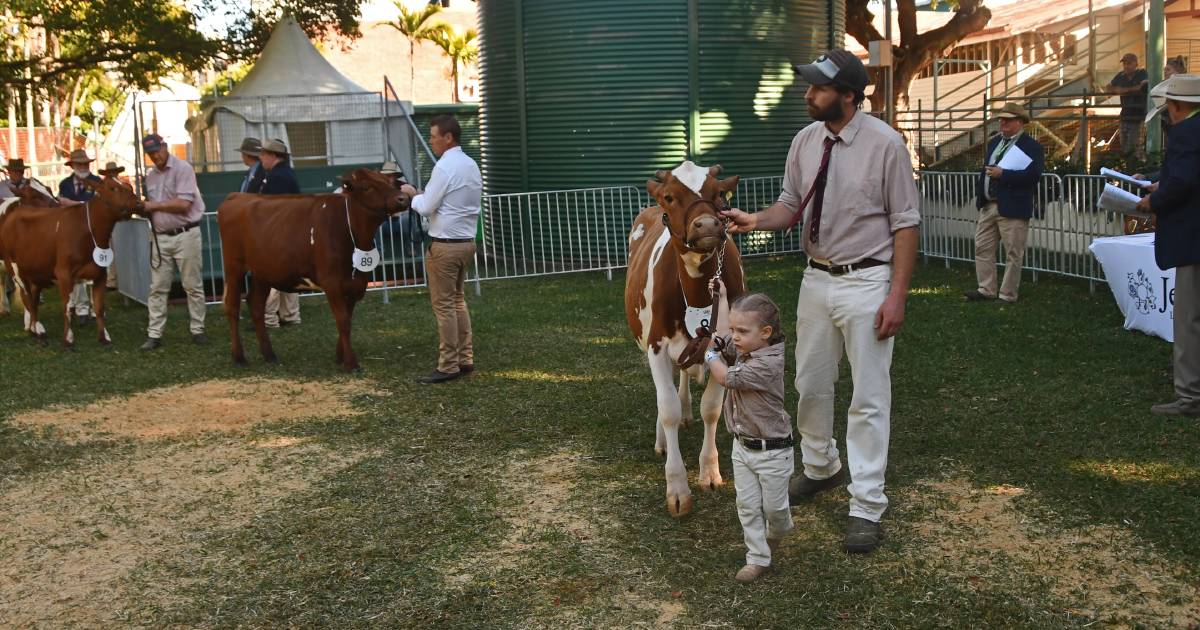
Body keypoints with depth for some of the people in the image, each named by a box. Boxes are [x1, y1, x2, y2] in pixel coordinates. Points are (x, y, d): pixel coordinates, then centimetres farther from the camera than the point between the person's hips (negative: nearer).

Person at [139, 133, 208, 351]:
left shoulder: (182, 169, -7)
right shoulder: (150, 174, 13)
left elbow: (184, 204, -16)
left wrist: (155, 205, -11)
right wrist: (141, 206, 0)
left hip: (185, 235, -6)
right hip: (160, 237, 6)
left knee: (193, 285, 2)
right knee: (157, 288, 4)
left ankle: (197, 330, 11)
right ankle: (154, 335, 7)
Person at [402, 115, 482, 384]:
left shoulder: (444, 167, -16)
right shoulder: (472, 165, 10)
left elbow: (426, 208, -15)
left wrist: (413, 194, 4)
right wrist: (424, 195, 15)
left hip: (445, 245, -9)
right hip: (467, 241, 9)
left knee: (444, 305, -2)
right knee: (458, 300, 16)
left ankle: (448, 366, 2)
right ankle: (465, 359, 19)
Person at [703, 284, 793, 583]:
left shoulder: (768, 363, -26)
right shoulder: (747, 348, 0)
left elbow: (725, 377, -21)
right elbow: (723, 333, 21)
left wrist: (710, 354, -3)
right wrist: (722, 296, 24)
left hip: (771, 451, -8)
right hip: (742, 446, 8)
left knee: (774, 506, 10)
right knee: (747, 505, 7)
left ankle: (776, 535, 40)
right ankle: (758, 558, 15)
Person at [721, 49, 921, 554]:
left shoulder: (884, 143, -14)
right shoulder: (805, 141, 2)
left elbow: (905, 224, -11)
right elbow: (791, 205, 10)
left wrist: (897, 295, -15)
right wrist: (758, 221, -12)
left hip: (866, 281, -6)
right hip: (817, 278, 6)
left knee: (869, 396, 0)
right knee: (810, 384, 17)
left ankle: (866, 508, 9)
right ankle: (821, 467, 41)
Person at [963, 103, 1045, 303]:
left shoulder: (1032, 146, -7)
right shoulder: (994, 142, 17)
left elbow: (1034, 174, -19)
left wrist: (1003, 174, -22)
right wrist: (980, 194, 11)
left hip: (1013, 208, -7)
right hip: (988, 206, 7)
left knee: (1013, 254, 0)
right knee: (982, 249, 8)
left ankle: (1007, 296, 6)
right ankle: (986, 290, 16)